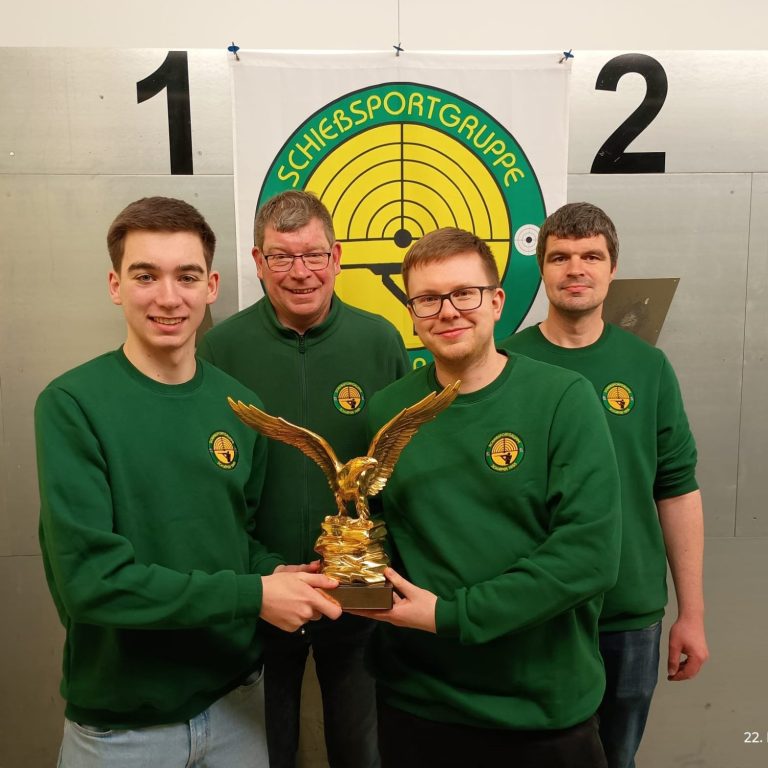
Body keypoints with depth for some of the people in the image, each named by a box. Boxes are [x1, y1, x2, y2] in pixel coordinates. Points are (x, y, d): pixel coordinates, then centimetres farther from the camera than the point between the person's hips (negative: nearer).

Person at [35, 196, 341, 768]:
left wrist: (272, 572, -11)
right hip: (120, 720, -3)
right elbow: (89, 577, -21)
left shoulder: (239, 405, -3)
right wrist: (252, 595, -21)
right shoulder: (73, 405, -16)